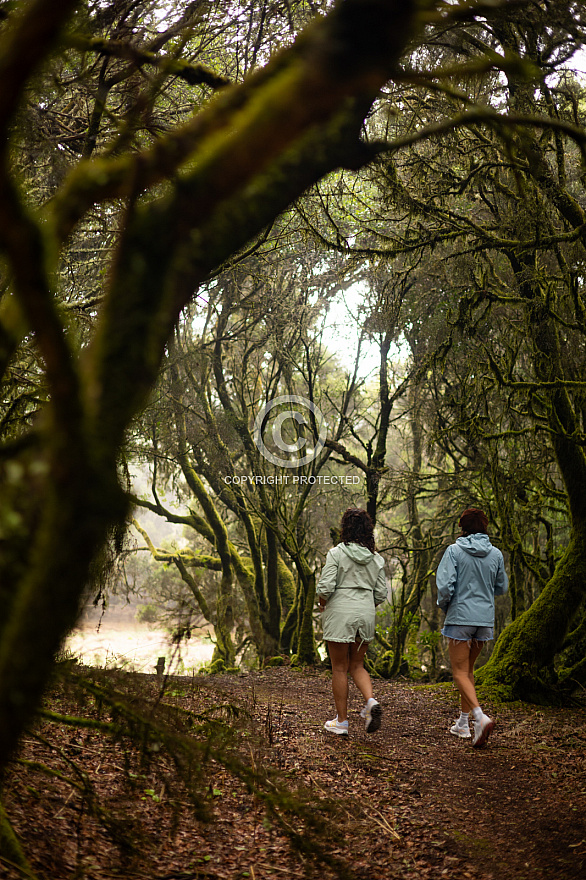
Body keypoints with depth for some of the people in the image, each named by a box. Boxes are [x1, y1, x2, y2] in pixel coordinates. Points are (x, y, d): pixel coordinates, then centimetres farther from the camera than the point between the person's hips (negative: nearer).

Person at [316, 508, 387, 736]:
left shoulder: (336, 553, -10)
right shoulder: (376, 558, 5)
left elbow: (325, 587, -15)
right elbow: (381, 593, 6)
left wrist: (322, 603, 4)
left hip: (340, 613, -4)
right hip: (366, 614, 5)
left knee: (340, 668, 6)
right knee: (357, 666, 17)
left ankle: (341, 721, 11)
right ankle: (371, 702, -8)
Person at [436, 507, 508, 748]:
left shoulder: (455, 551, -9)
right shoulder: (496, 554, 2)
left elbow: (444, 585, -16)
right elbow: (502, 588, 14)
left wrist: (444, 604, 4)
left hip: (460, 617, -4)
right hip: (485, 618, 5)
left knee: (460, 672, -2)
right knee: (468, 668, 18)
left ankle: (480, 716, -23)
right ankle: (463, 723, 22)